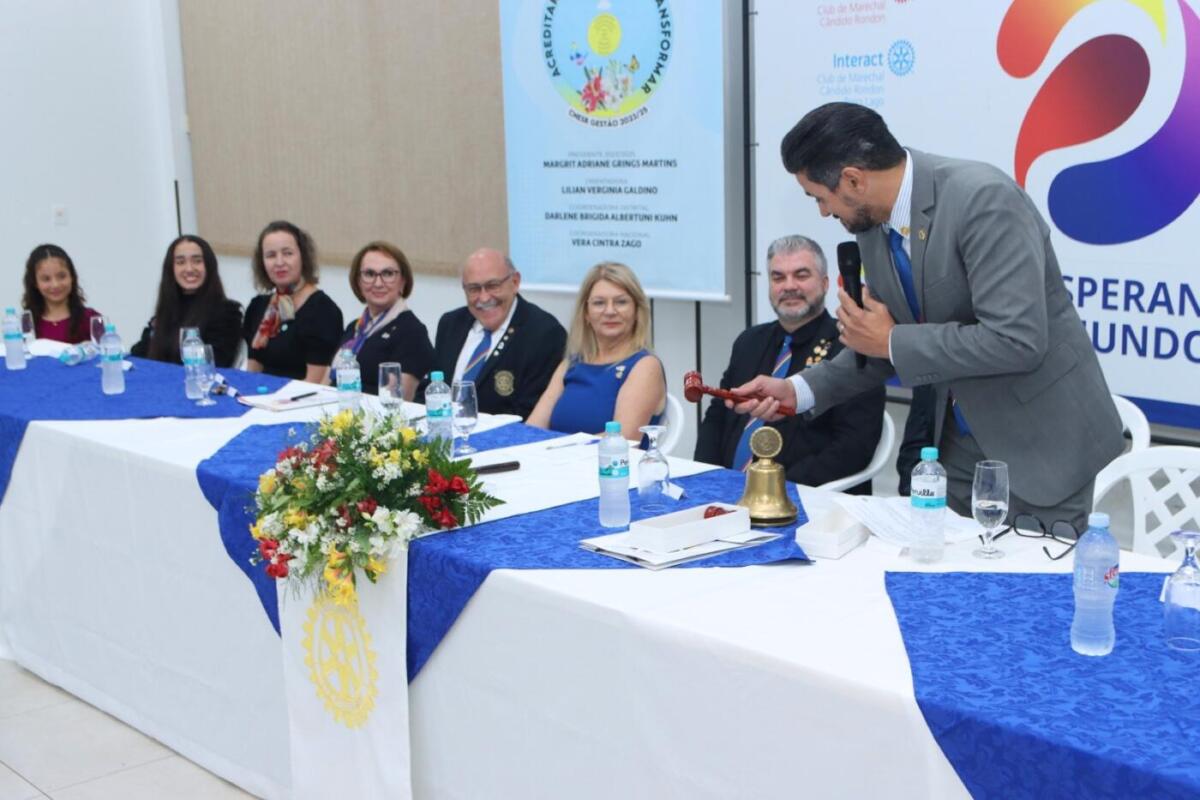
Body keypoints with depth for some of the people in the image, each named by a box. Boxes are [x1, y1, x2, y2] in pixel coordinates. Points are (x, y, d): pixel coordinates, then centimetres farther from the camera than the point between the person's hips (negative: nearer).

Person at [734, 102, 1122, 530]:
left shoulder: (983, 198, -24)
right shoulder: (872, 223, -1)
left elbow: (1017, 341, -31)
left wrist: (893, 342, -22)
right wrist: (799, 389, 0)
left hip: (1040, 436, -7)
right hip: (959, 438, 7)